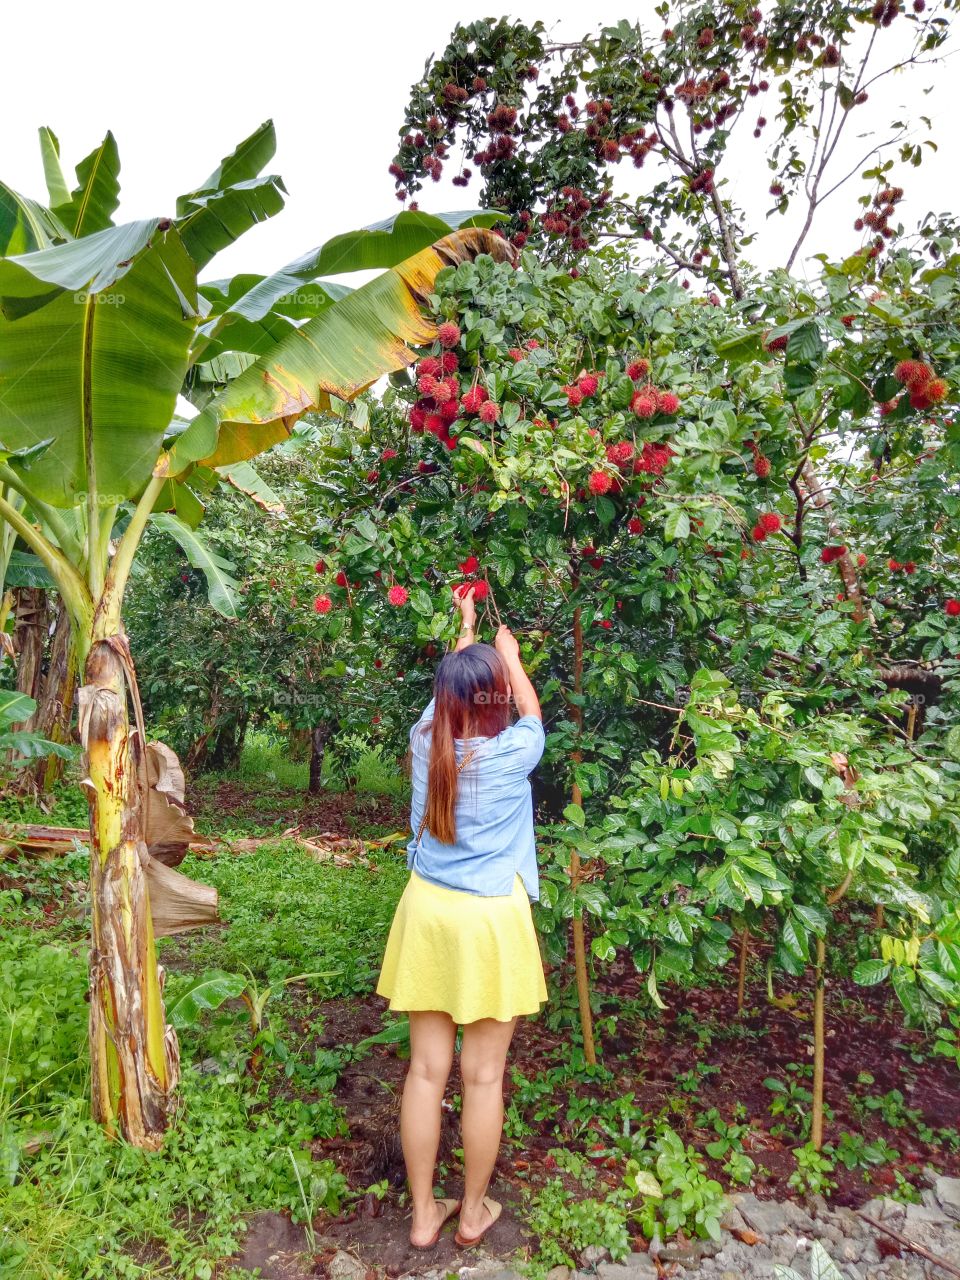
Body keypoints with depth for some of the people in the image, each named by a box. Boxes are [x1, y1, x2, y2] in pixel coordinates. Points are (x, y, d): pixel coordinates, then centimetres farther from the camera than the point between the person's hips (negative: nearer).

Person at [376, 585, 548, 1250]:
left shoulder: (425, 740, -6)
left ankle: (424, 1214, 30)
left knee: (427, 1069, 14)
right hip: (489, 920, -4)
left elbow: (449, 694, 16)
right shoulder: (511, 753, -15)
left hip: (428, 912, 4)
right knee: (483, 1075, 13)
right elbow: (533, 715, 9)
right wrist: (509, 654, 23)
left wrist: (465, 638, 31)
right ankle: (474, 1210, 31)